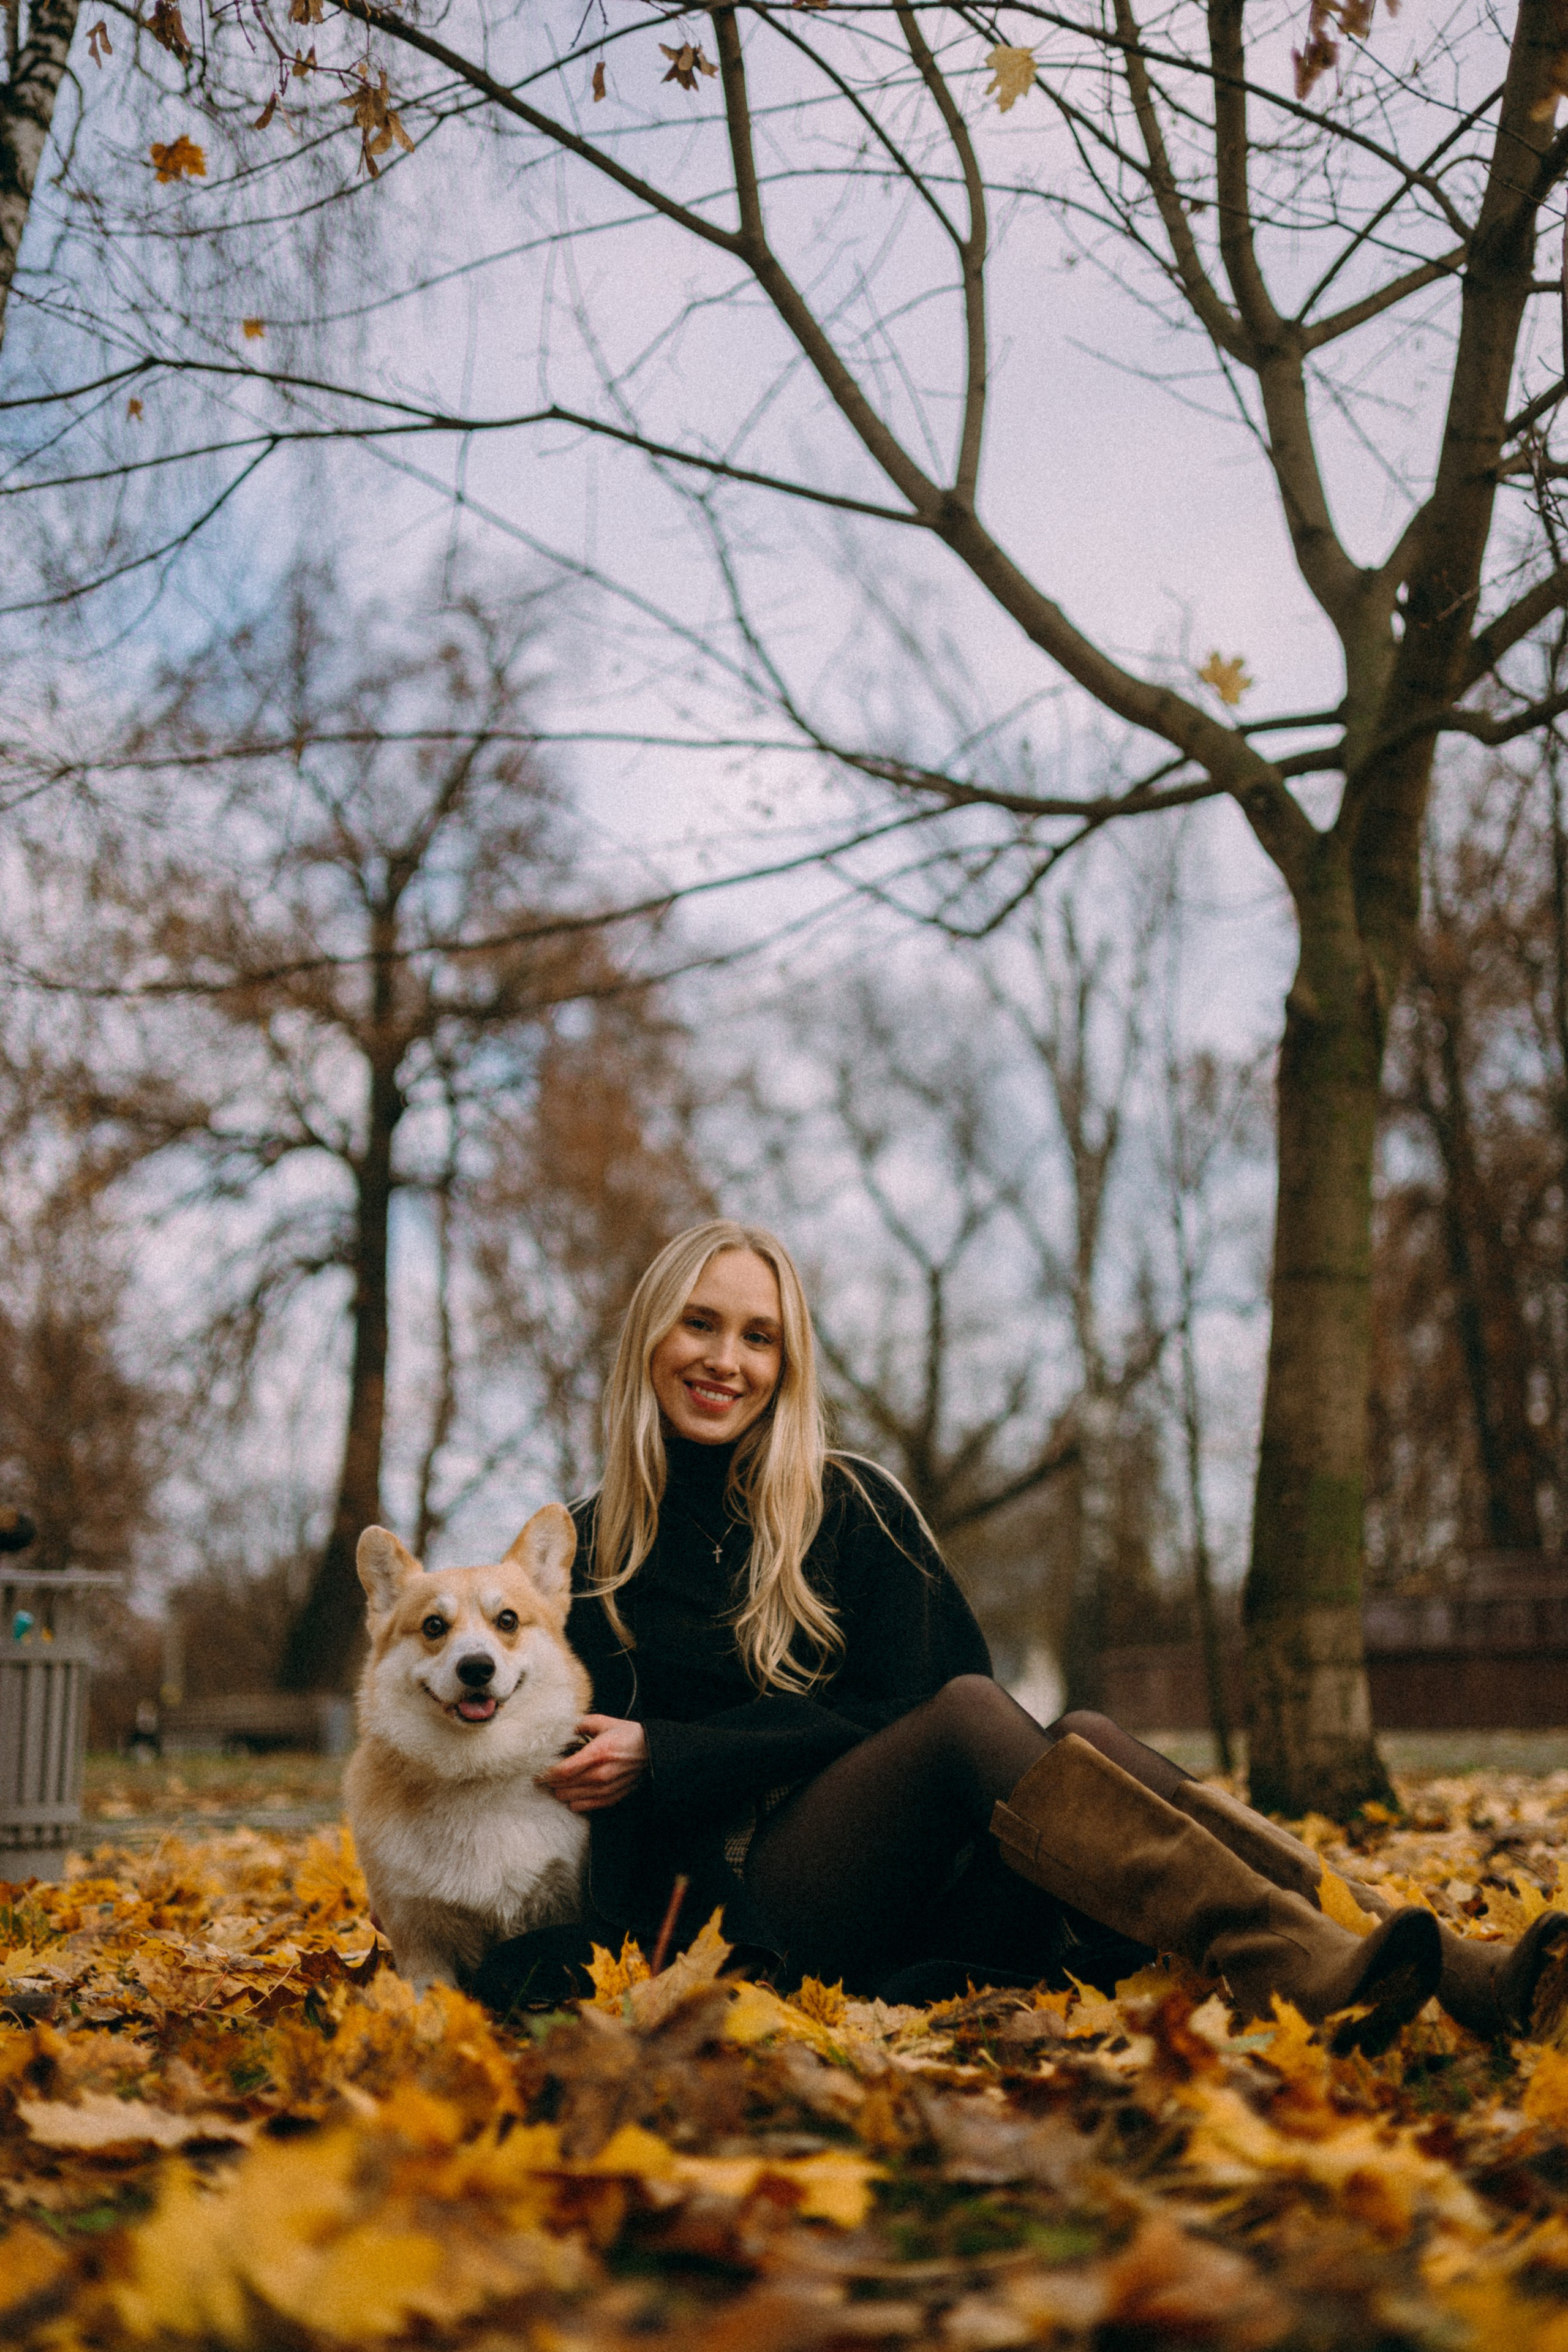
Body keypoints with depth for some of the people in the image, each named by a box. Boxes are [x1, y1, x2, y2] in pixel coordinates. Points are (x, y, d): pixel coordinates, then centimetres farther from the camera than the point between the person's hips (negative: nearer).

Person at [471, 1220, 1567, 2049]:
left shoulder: (853, 1506, 10)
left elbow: (893, 1708, 0)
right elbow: (585, 1772, 14)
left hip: (932, 1894, 2)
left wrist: (668, 1756, -8)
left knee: (1079, 1739, -30)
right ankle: (1320, 1981, -50)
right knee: (972, 1713, -31)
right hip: (752, 1913, -2)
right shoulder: (588, 1552, 10)